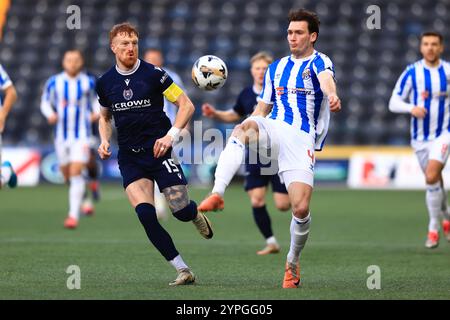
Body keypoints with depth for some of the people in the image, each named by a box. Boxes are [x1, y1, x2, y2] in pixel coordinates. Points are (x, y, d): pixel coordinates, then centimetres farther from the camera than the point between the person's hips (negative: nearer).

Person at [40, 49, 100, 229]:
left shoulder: (88, 82, -1)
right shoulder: (54, 82, 0)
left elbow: (95, 99, 16)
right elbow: (45, 102, 11)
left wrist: (97, 112, -3)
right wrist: (50, 114, -8)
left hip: (82, 135, -3)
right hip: (62, 134, 3)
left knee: (76, 172, -16)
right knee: (67, 175, 10)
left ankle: (74, 215, -16)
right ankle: (85, 196, 42)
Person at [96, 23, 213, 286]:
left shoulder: (153, 74, -7)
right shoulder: (105, 83, 5)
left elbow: (187, 105, -6)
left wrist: (171, 135, -18)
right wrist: (105, 141, 4)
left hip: (158, 150, -3)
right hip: (129, 157, 3)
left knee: (181, 211, -9)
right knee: (145, 214, -16)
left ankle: (196, 214, 32)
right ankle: (183, 271, -7)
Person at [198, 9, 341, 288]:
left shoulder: (320, 62, 3)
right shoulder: (276, 68, 21)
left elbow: (327, 80, -22)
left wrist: (332, 96, -45)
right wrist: (243, 134, 15)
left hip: (302, 139, -3)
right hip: (273, 129, 3)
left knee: (301, 207, -14)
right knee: (244, 127, -34)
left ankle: (292, 263, 14)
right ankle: (217, 194, -49)